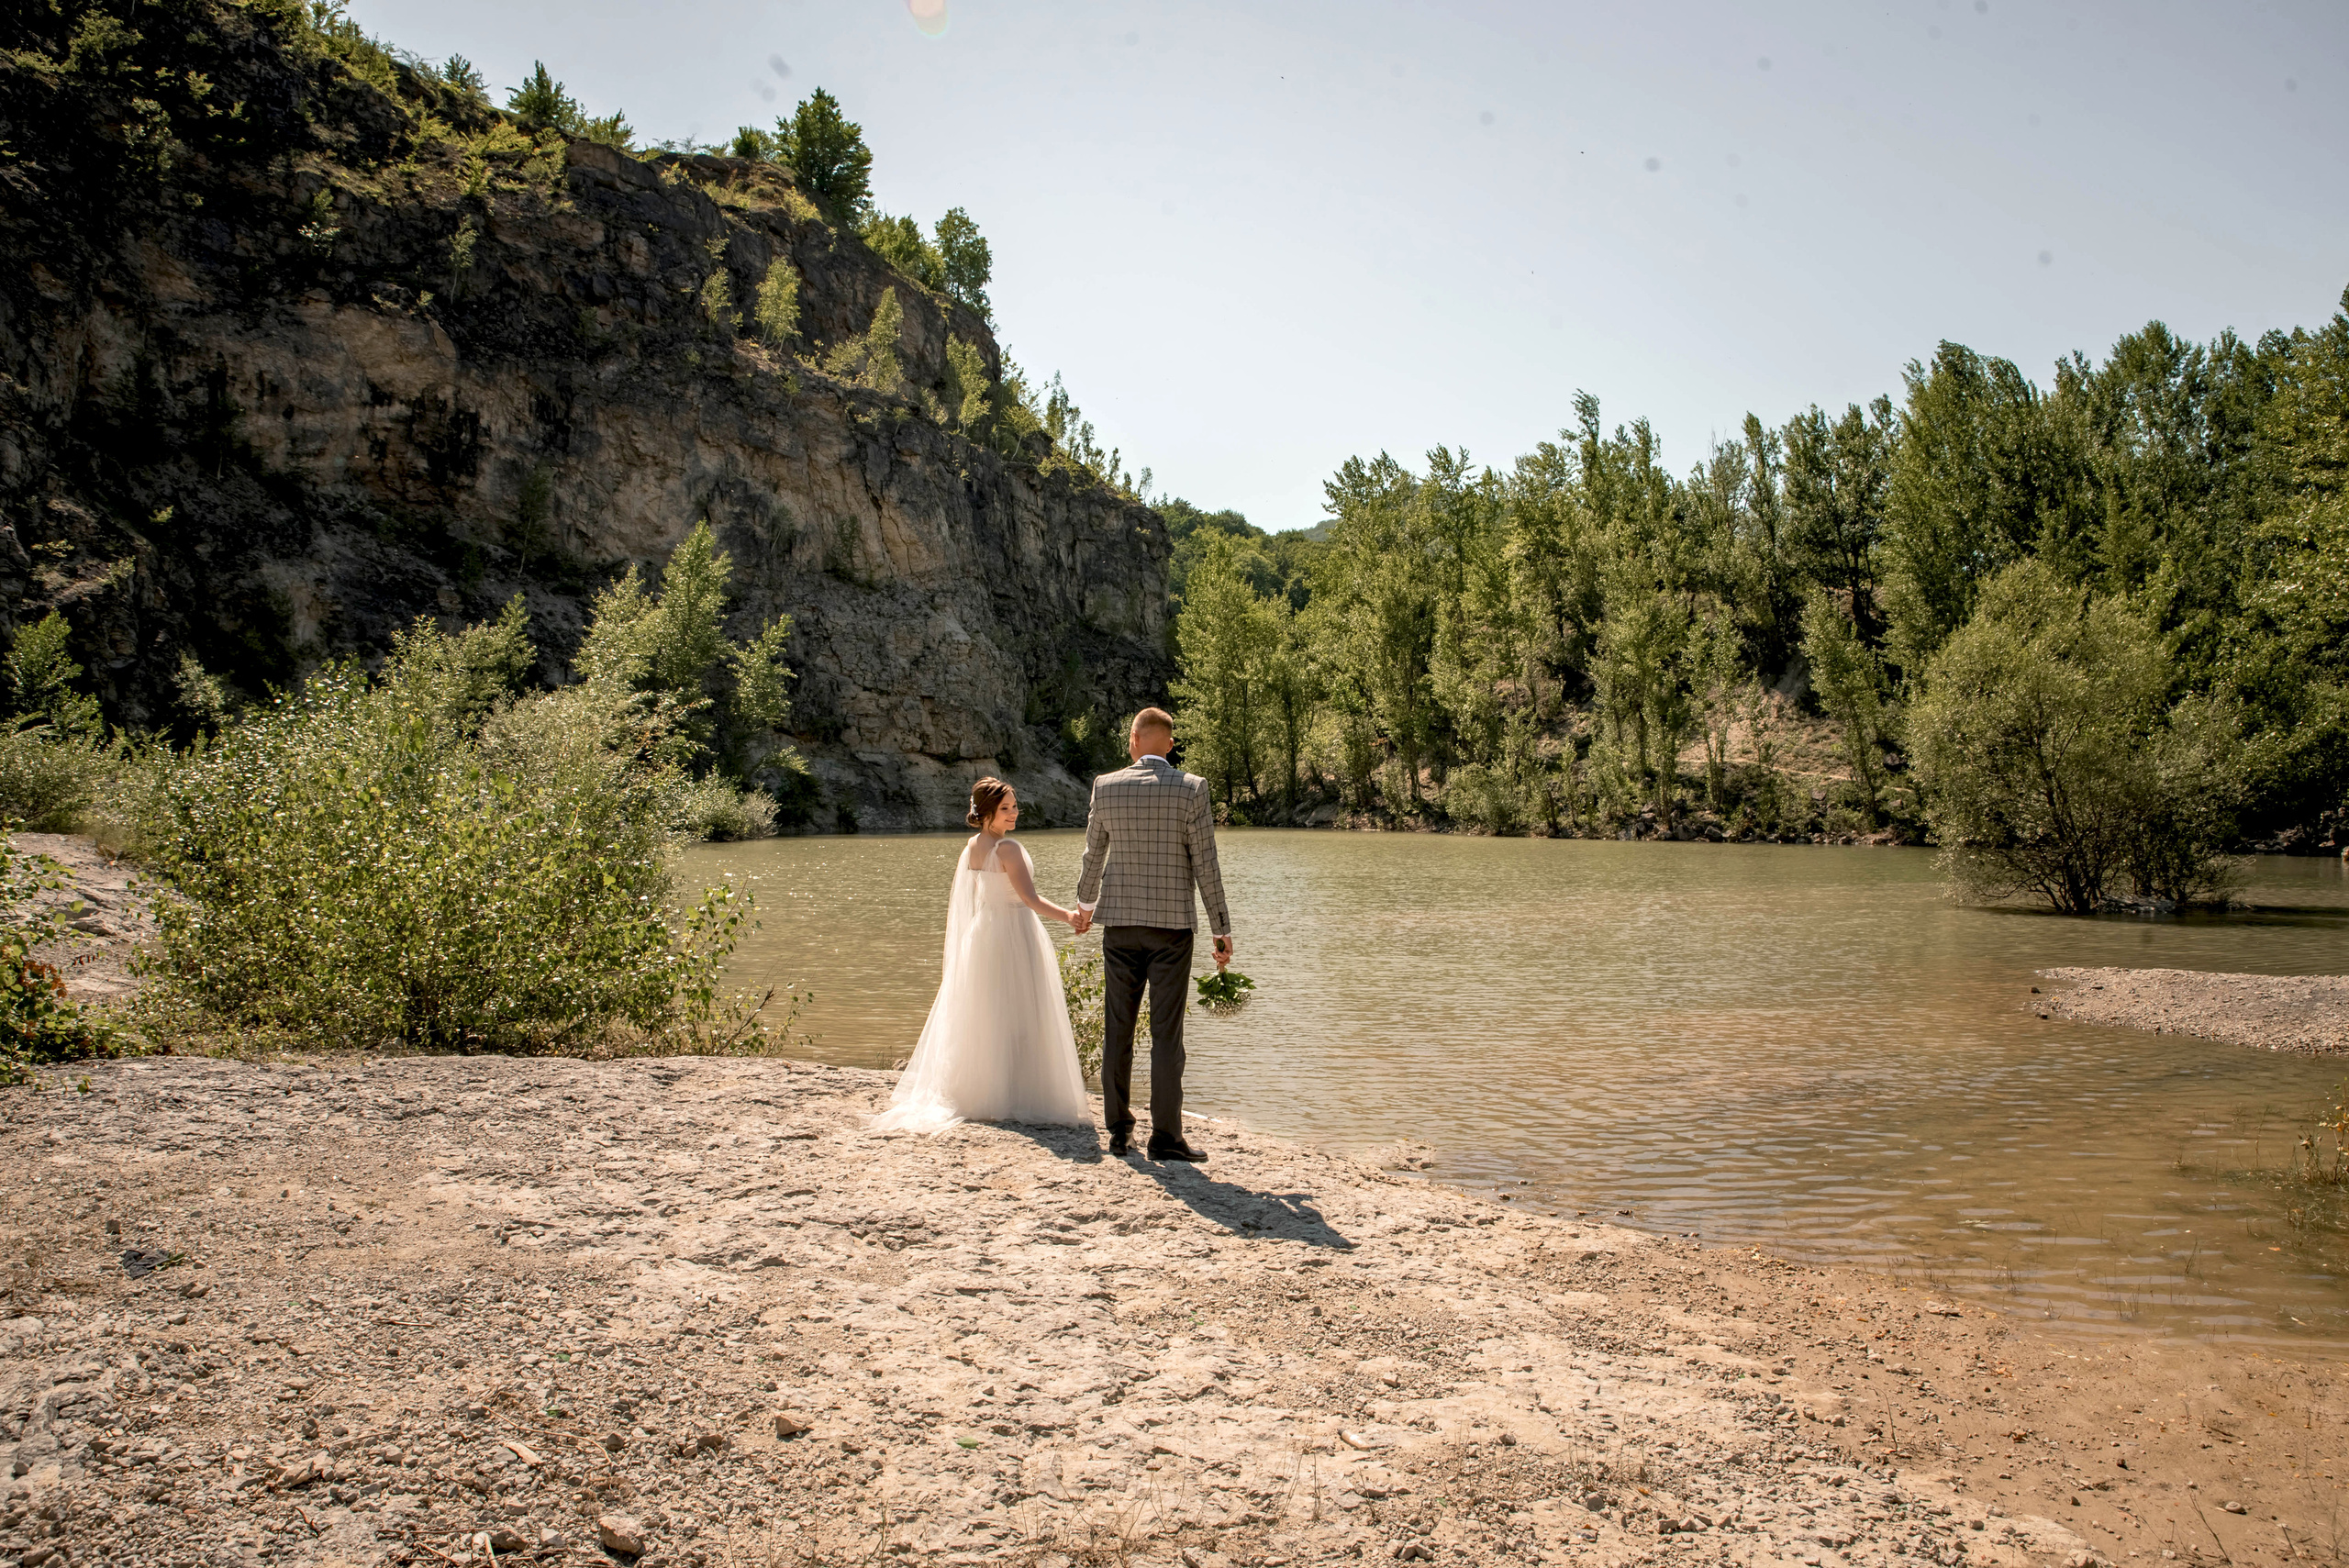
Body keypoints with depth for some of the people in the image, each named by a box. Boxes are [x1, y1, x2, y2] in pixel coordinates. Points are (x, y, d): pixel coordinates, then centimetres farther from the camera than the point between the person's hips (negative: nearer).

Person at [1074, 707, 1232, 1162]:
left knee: (1117, 1029, 10)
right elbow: (1205, 864, -8)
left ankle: (1119, 1130, 15)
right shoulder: (1190, 788, -7)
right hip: (1171, 923, -2)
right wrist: (1221, 928, -1)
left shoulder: (1105, 787, 0)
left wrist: (1086, 904, 31)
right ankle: (1165, 1135, 0)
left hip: (1120, 921, 2)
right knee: (1166, 1031, 0)